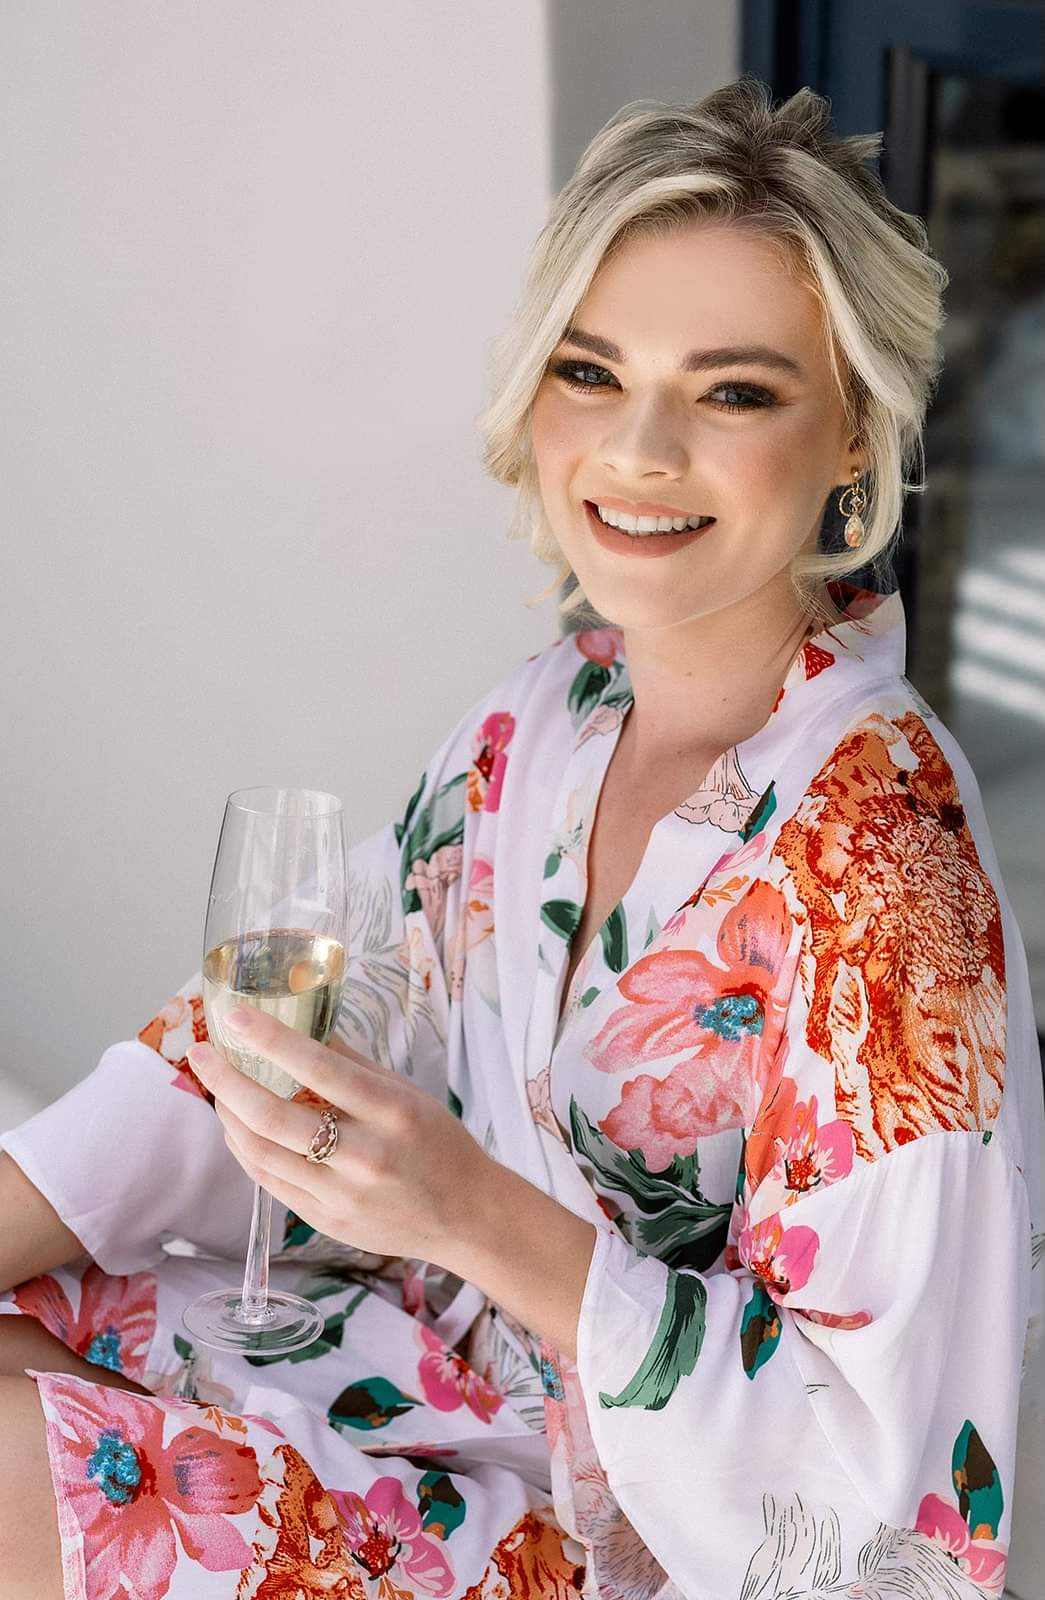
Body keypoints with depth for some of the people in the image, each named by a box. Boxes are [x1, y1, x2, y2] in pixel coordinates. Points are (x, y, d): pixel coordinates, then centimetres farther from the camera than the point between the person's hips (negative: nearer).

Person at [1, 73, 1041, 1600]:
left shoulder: (883, 859, -26)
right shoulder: (557, 706, -2)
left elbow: (875, 1467, -23)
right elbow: (269, 1036, 3)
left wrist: (476, 1213, -32)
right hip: (446, 1332, 6)